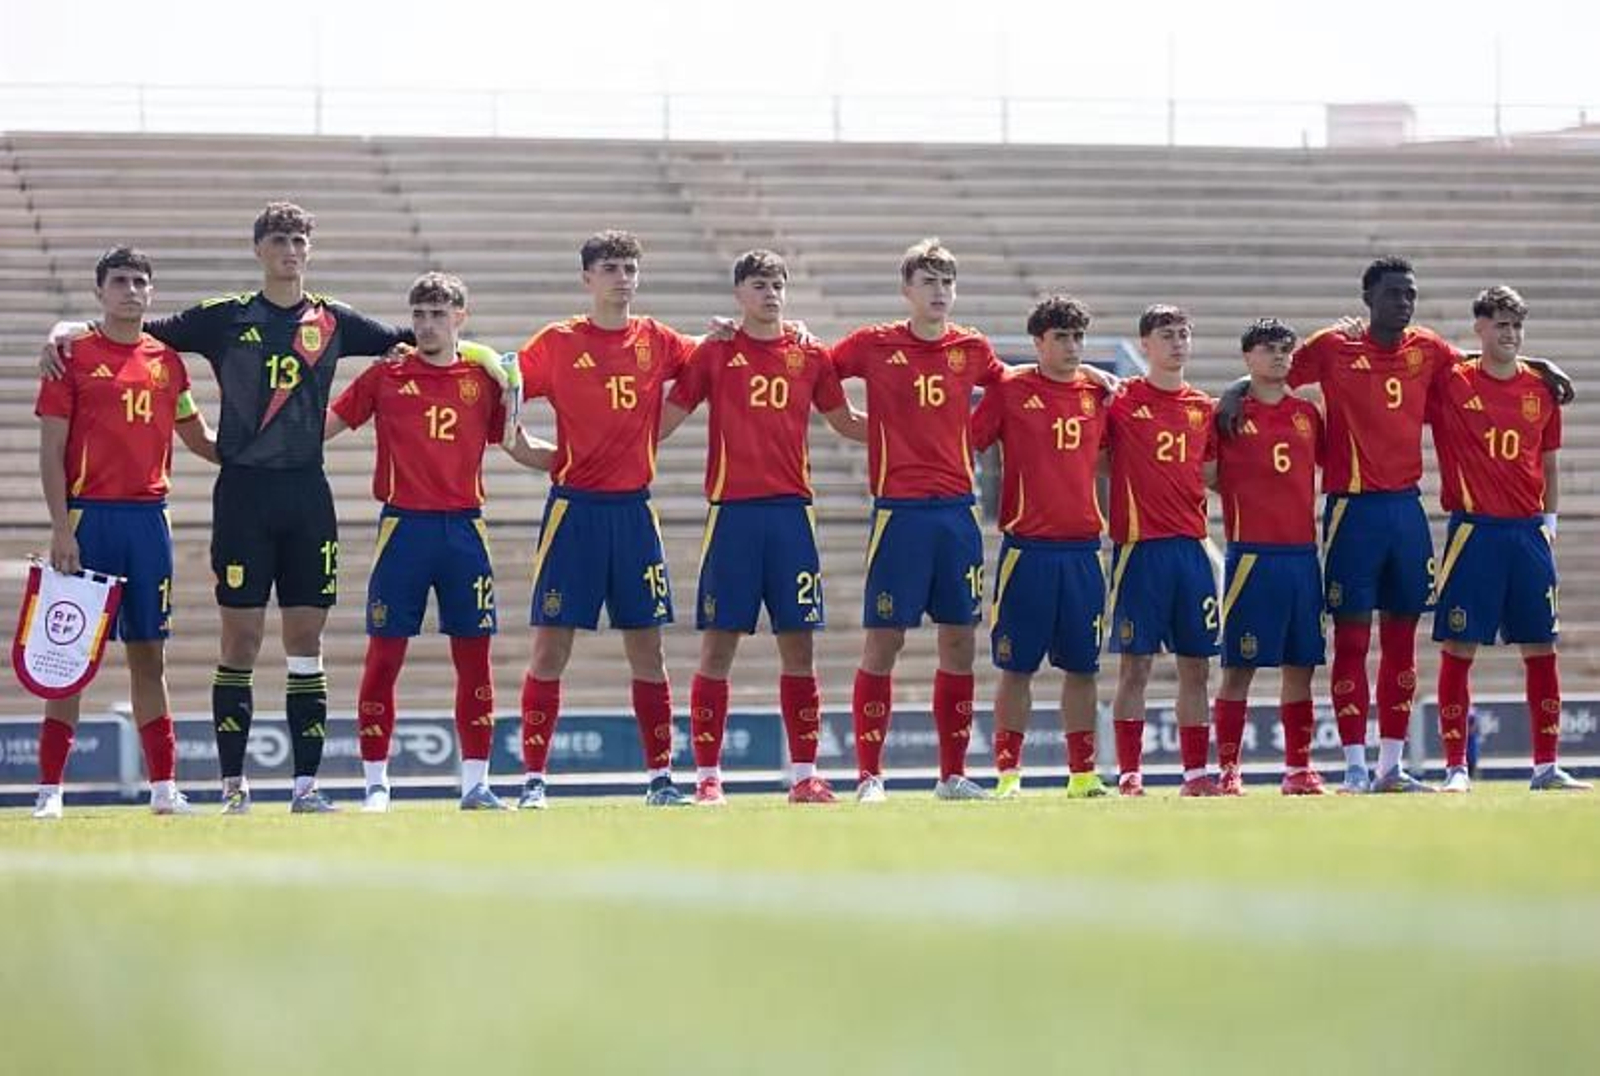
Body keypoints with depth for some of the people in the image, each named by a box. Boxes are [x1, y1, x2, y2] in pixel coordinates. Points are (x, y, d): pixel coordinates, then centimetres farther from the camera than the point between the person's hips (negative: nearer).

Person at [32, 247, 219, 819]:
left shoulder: (166, 359, 12)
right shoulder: (74, 355, -1)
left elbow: (198, 438, 23)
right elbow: (51, 450, -4)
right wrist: (62, 527, -12)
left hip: (149, 516, 4)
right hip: (90, 518, -4)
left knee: (149, 653, 6)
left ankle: (164, 787, 7)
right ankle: (50, 788, 0)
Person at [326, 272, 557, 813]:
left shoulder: (483, 379, 8)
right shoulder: (386, 375, 5)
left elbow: (521, 449, 15)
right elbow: (321, 427, 8)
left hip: (463, 529, 1)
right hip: (403, 527, -1)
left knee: (473, 657, 1)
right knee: (384, 656, -2)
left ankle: (476, 783, 8)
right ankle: (376, 783, 6)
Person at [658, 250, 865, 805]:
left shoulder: (810, 355, 10)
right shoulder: (714, 353, 4)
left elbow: (845, 423, 21)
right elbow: (664, 421, 5)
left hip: (791, 509, 2)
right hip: (732, 509, -2)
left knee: (798, 644, 2)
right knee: (719, 644, -2)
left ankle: (804, 775, 6)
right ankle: (708, 776, 2)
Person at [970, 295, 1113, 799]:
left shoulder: (1098, 394, 9)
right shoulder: (1010, 390, -1)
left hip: (1083, 547, 4)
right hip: (1027, 546, -3)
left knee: (1082, 666, 6)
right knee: (1017, 666, -1)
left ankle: (1083, 774, 11)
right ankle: (1007, 773, 3)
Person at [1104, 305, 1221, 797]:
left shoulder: (1203, 407, 13)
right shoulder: (1121, 400, -1)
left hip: (1191, 548, 4)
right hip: (1140, 547, -4)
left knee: (1196, 667, 5)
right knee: (1135, 666, -4)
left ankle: (1196, 773, 10)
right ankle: (1129, 774, 0)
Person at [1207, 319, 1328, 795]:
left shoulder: (1307, 413, 12)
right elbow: (1206, 477, 0)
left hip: (1303, 554, 5)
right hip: (1252, 555, -5)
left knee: (1301, 666, 7)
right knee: (1240, 666, -4)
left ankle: (1298, 769, 13)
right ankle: (1228, 770, 0)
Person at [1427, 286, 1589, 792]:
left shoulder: (1541, 388, 9)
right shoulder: (1449, 384, 0)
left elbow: (1549, 466, 16)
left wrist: (1548, 522, 9)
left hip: (1528, 532, 3)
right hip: (1472, 531, -3)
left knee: (1541, 648, 3)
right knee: (1458, 647, -4)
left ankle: (1546, 766, 8)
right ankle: (1456, 767, 1)